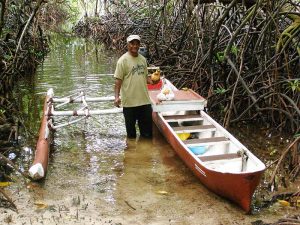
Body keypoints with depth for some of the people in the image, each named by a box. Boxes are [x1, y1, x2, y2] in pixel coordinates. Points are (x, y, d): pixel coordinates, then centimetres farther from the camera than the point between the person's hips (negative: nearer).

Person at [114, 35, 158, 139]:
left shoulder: (143, 59, 9)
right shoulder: (123, 60, -9)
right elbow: (118, 80, -12)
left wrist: (152, 81, -2)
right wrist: (117, 96, -22)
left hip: (144, 100, 5)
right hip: (129, 101, -5)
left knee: (147, 126, 14)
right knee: (130, 127, 11)